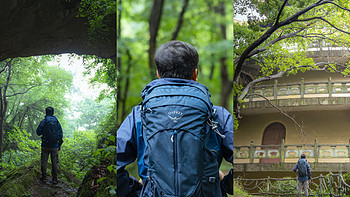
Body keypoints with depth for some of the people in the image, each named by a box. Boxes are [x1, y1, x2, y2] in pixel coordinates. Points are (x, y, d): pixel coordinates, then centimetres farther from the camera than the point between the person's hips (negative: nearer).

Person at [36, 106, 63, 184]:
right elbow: (61, 134, 3)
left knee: (44, 161, 9)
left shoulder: (43, 122, -7)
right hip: (54, 146, 1)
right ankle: (54, 179, 5)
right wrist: (59, 144, 12)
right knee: (55, 162, 6)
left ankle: (43, 177, 11)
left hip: (45, 145, -1)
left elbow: (38, 132, -2)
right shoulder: (57, 122, 0)